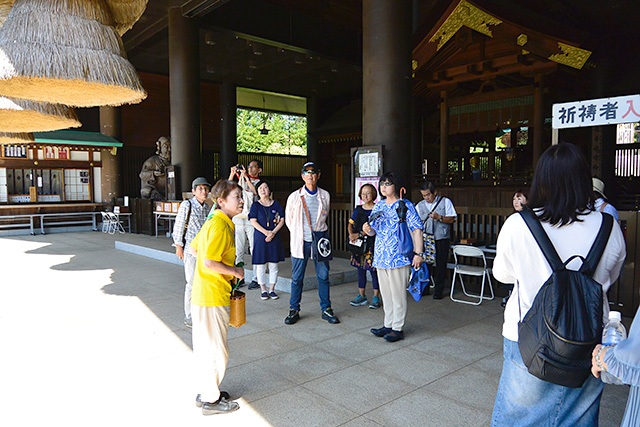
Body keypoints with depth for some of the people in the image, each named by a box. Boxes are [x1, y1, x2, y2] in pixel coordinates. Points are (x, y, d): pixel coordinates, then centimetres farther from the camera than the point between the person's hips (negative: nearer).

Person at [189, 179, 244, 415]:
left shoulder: (215, 221, 12)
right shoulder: (220, 226, -20)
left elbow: (193, 247, 22)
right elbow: (210, 263, -28)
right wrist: (234, 270, -13)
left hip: (204, 294, 10)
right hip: (212, 297, -10)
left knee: (205, 346, 20)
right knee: (216, 350, 3)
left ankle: (206, 392, 35)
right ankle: (211, 400, 18)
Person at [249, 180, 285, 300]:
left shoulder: (276, 204, 7)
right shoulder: (255, 205, 2)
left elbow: (282, 220, 3)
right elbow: (253, 221, -6)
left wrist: (273, 232, -11)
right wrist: (266, 232, -16)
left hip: (274, 239, 2)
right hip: (260, 238, -1)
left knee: (273, 266, 4)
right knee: (261, 266, 1)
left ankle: (272, 289, 15)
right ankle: (264, 290, 14)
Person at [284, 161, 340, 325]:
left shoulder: (325, 195, 4)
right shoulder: (294, 197, -1)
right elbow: (288, 219, 10)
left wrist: (319, 231, 12)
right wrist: (298, 234, 8)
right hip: (300, 242, -1)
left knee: (323, 276, 6)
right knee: (297, 278, 4)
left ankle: (326, 310, 18)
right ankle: (294, 310, 17)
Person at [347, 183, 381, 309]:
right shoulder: (358, 209, 12)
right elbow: (350, 224, 14)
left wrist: (359, 234, -19)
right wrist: (351, 234, -8)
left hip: (372, 244, -5)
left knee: (373, 270, -1)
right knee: (360, 269, 10)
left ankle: (376, 298, 11)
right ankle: (361, 296, 20)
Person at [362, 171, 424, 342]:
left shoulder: (405, 206, -6)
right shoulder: (378, 206, 12)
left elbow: (417, 230, -9)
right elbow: (373, 230, 18)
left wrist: (418, 253, -15)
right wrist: (367, 229, -6)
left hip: (399, 257, -6)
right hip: (380, 257, 6)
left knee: (398, 294, 1)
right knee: (386, 293, 14)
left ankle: (398, 328, 12)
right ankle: (388, 325, 26)